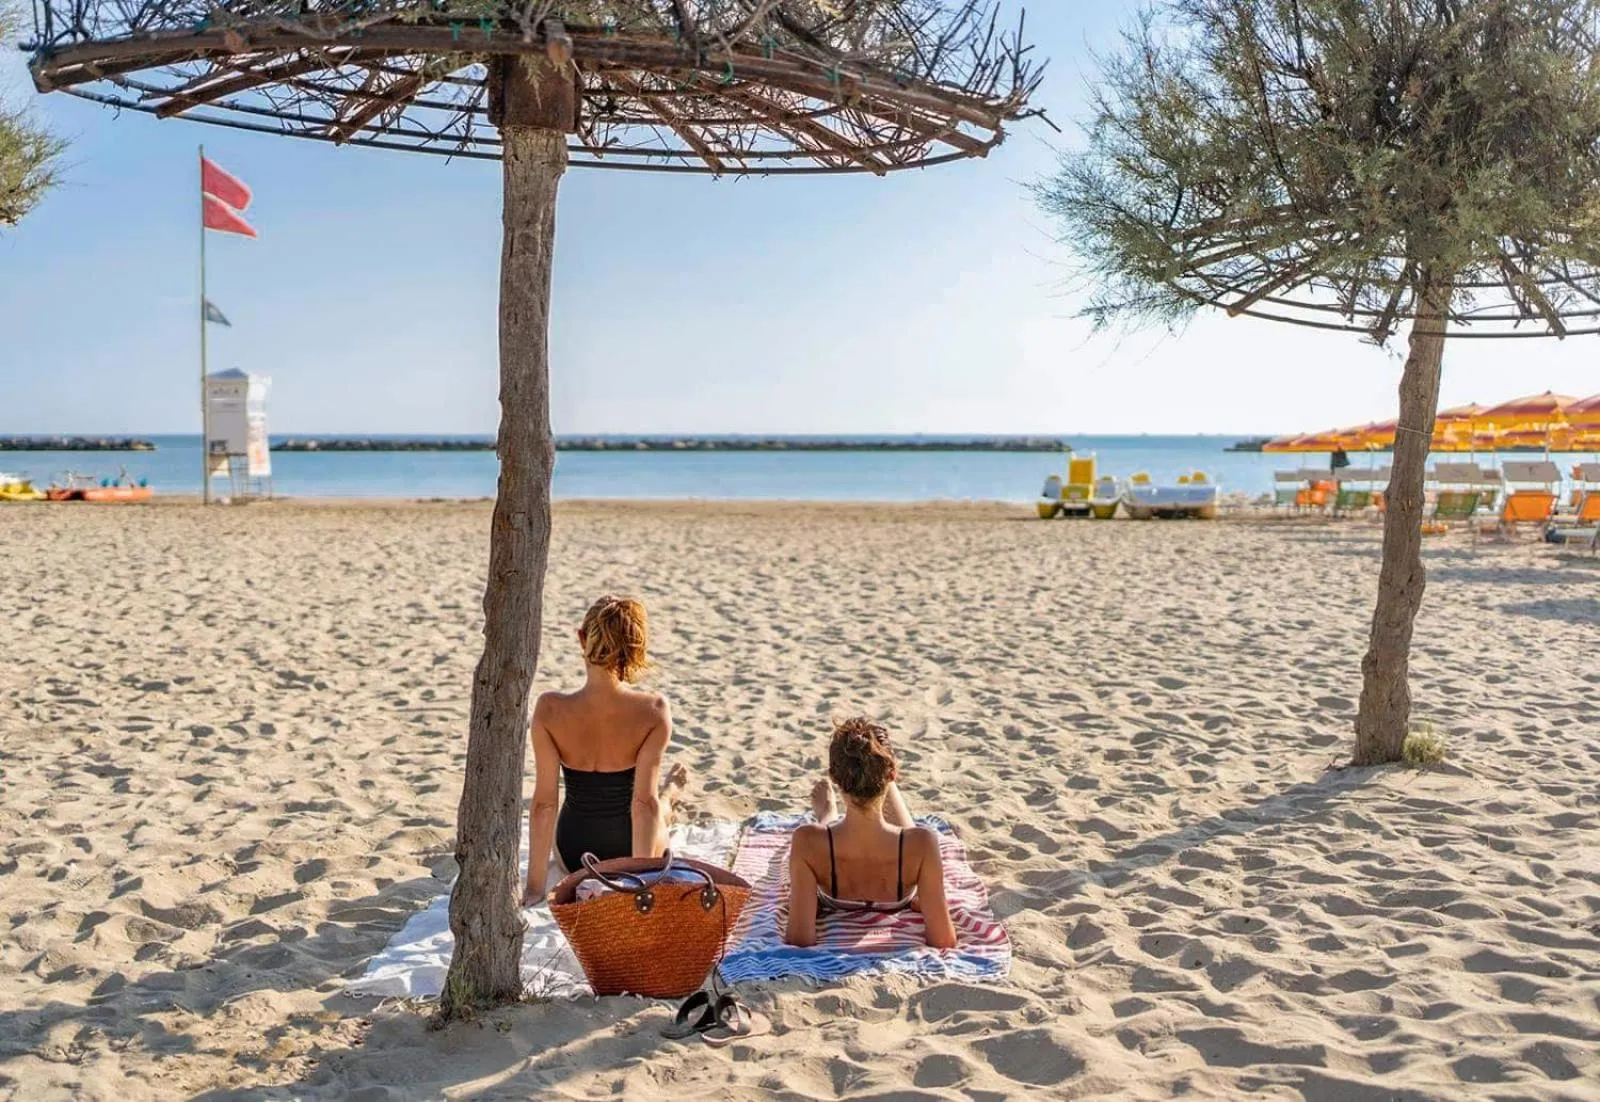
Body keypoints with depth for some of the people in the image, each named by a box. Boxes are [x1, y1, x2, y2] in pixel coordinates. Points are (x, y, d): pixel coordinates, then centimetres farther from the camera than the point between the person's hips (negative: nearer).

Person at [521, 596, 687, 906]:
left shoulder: (549, 709, -25)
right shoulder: (654, 711, -27)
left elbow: (544, 802, -19)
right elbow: (644, 803, -25)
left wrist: (535, 885, -10)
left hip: (574, 854, 0)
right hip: (632, 849, 0)